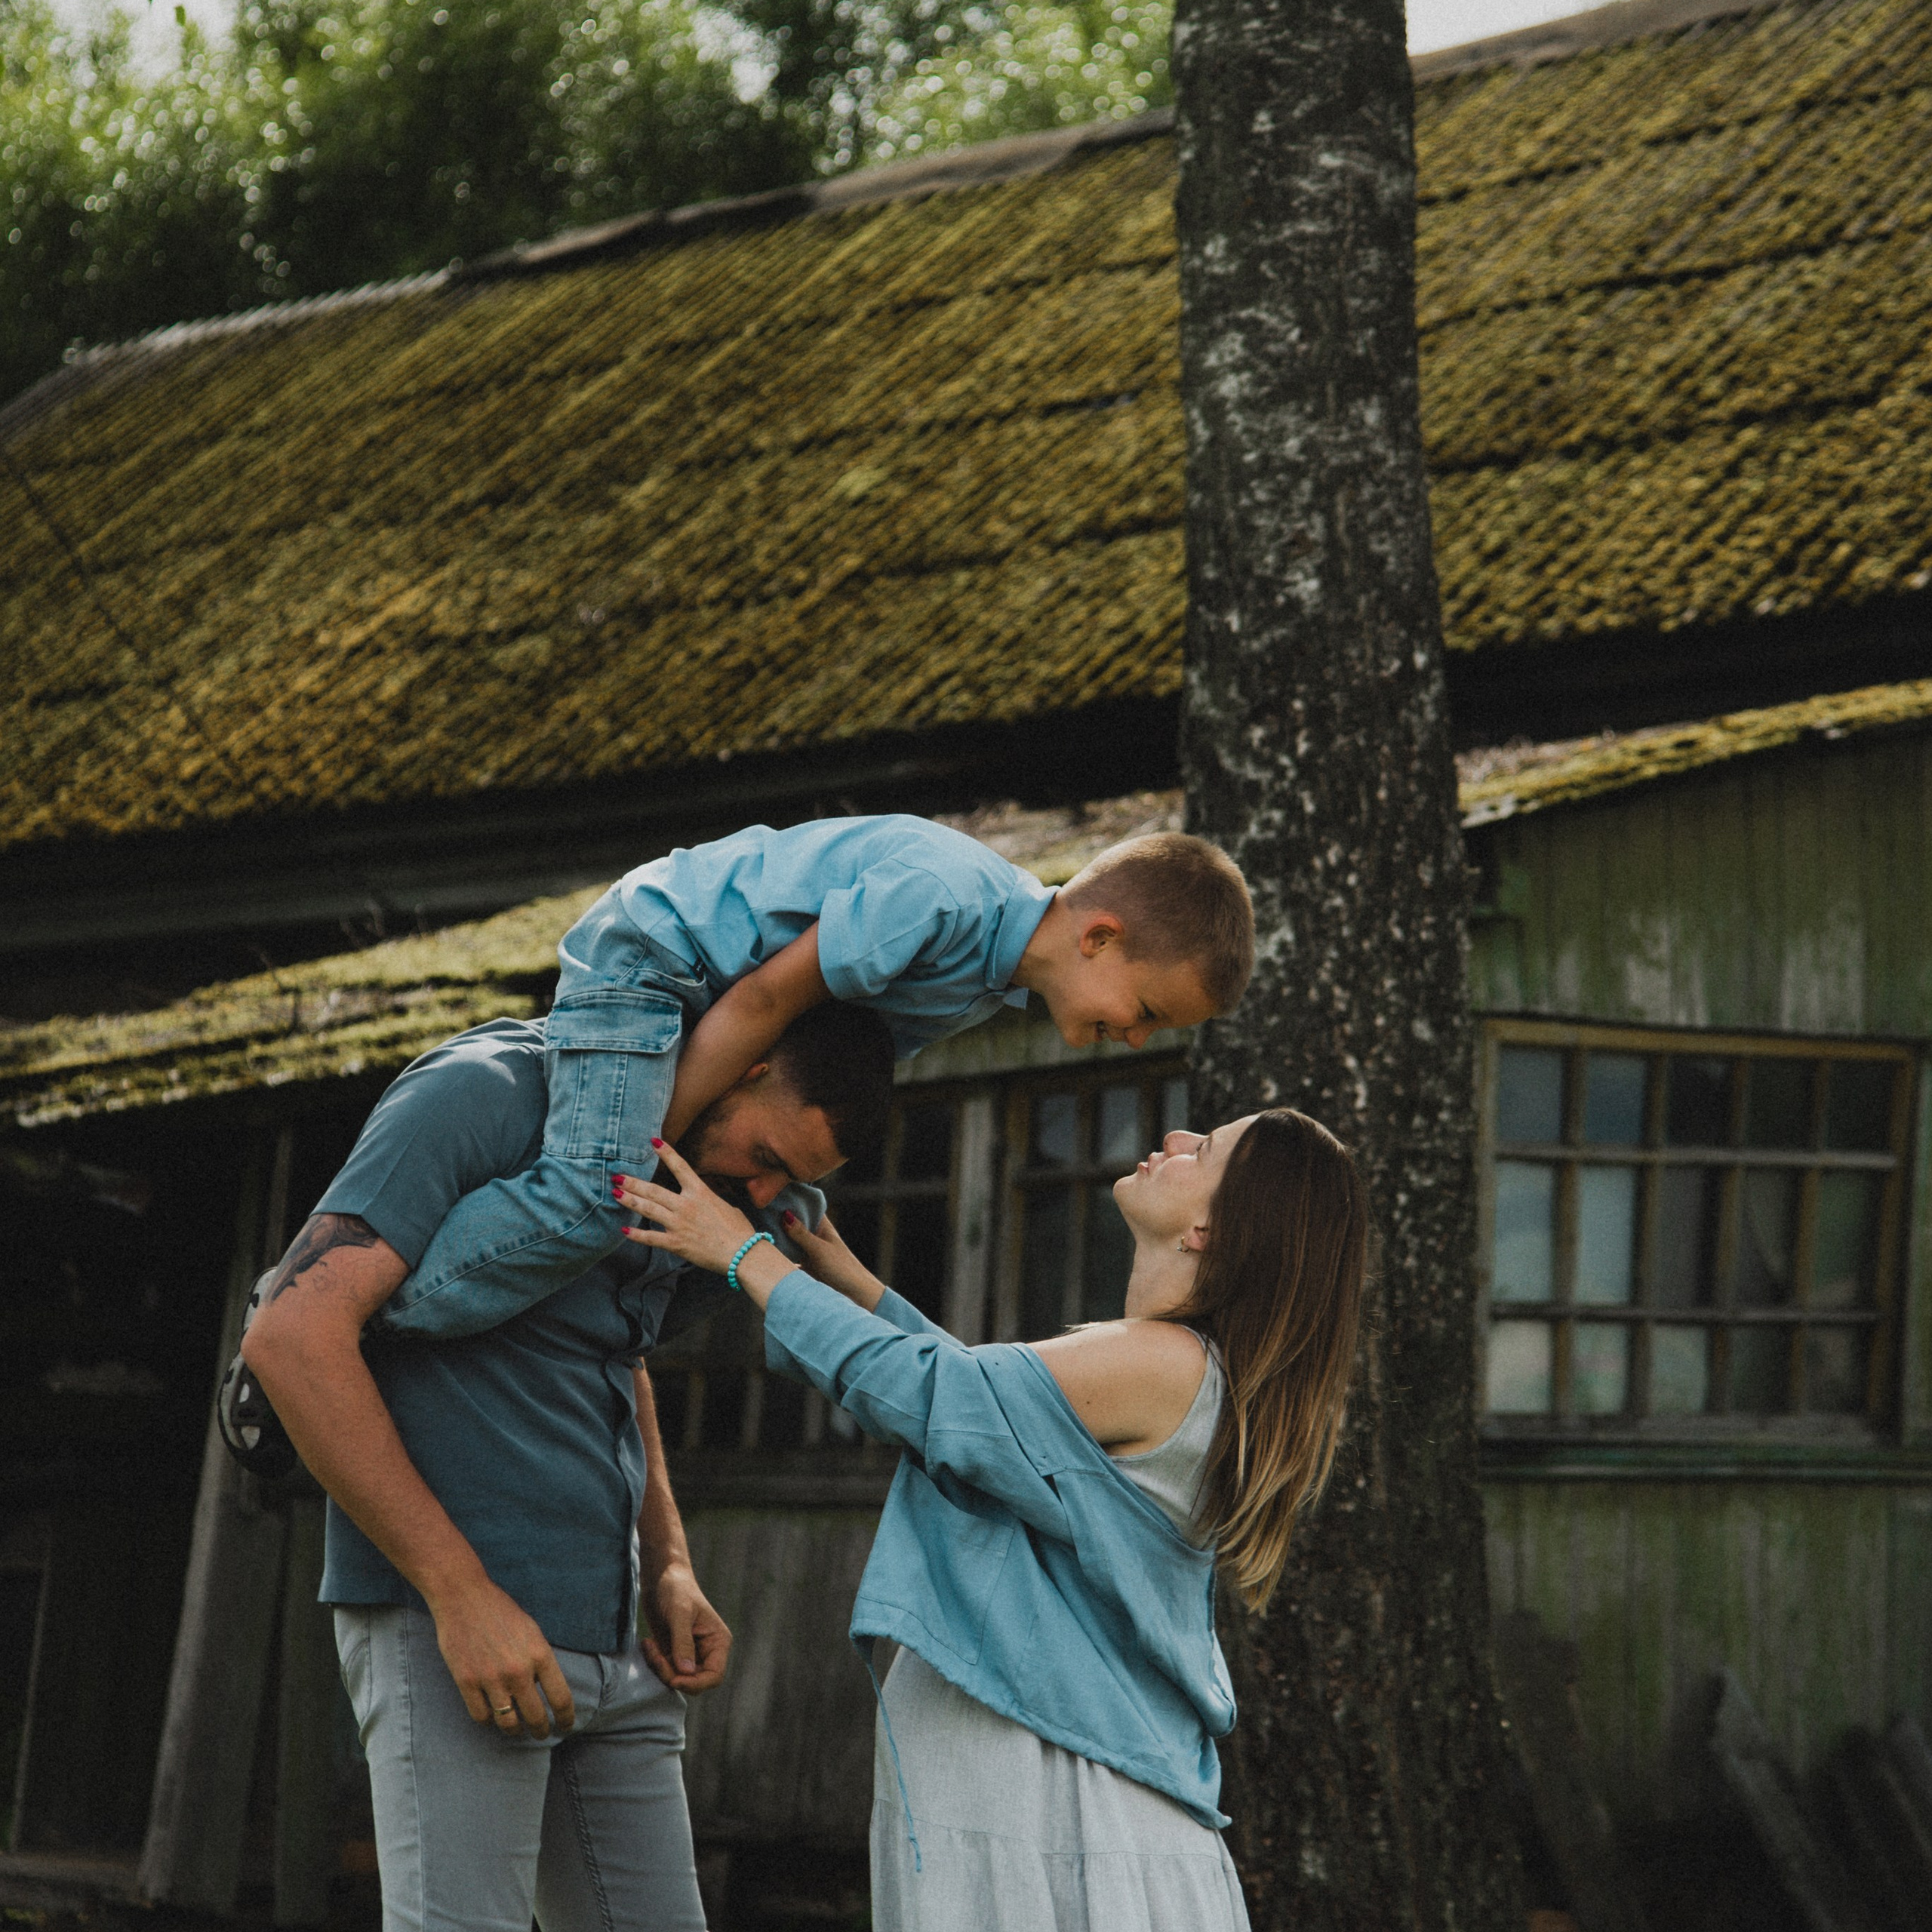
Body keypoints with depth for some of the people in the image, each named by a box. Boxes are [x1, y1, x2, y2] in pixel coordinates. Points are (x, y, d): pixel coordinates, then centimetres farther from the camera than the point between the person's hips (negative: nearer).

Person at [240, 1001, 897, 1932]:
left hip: (609, 1639, 8)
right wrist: (461, 1593, -22)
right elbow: (294, 1334, -20)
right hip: (446, 1626, -8)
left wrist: (668, 1568, 12)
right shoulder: (485, 1096, -10)